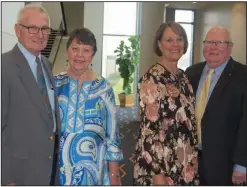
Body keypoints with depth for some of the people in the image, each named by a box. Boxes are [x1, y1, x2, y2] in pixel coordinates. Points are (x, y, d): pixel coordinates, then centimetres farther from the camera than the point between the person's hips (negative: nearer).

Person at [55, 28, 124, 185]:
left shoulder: (103, 88, -3)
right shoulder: (55, 84, 0)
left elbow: (112, 133, -1)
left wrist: (114, 173, -2)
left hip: (90, 167, -1)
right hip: (57, 165, 1)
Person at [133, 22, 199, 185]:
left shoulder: (183, 76, 7)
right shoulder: (151, 79, -15)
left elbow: (190, 119, 12)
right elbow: (149, 126, -18)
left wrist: (194, 155, 11)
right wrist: (157, 172, -19)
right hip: (161, 162, -7)